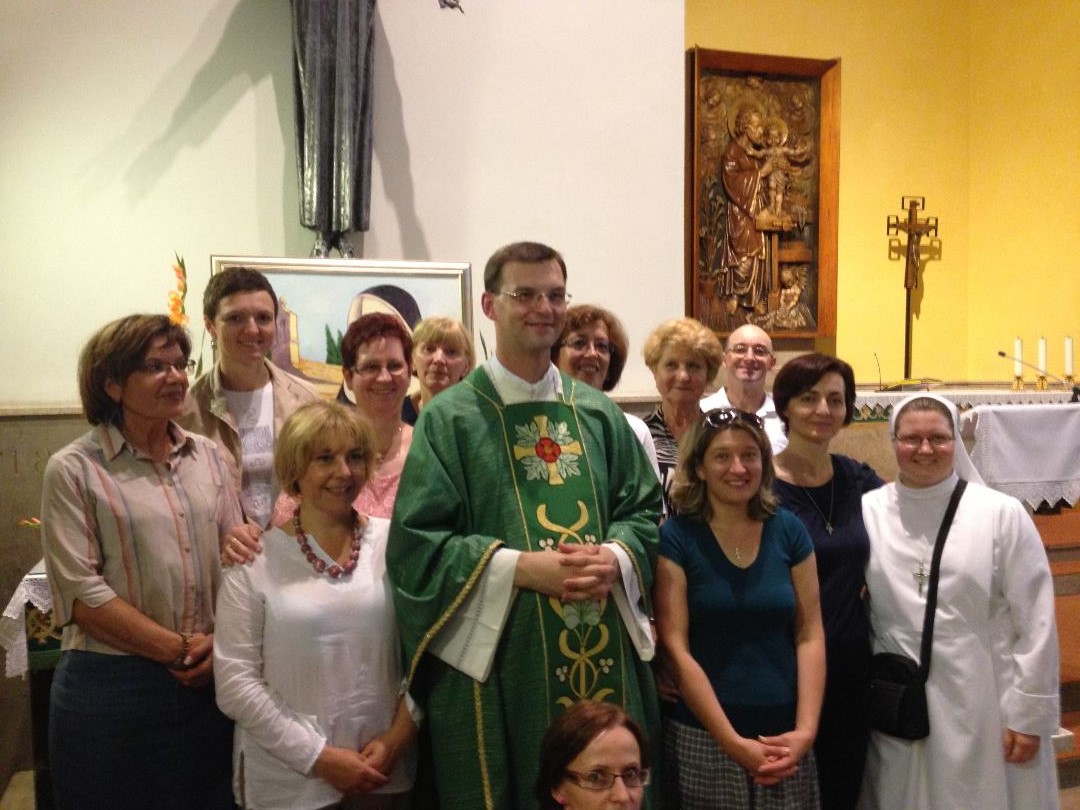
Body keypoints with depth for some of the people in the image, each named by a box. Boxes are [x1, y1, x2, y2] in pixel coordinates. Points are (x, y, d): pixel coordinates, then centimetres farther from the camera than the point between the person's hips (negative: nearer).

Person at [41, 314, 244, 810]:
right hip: (112, 686, -4)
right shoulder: (74, 470, -7)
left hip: (211, 680, 4)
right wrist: (178, 650, -13)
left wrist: (219, 643, -8)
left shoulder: (207, 456, 6)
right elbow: (82, 593, -12)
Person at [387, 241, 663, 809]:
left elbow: (643, 510, 11)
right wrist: (521, 567, -19)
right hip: (497, 661, -4)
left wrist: (614, 559, -11)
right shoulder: (450, 417, -5)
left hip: (602, 656, 4)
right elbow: (417, 540, -10)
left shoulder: (598, 413, 9)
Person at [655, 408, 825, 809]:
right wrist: (734, 743, -13)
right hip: (702, 738, -3)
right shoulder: (675, 537, -7)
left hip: (784, 737, 3)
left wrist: (805, 731, -8)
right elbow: (675, 648, -10)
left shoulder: (789, 530, 2)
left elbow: (810, 635, 2)